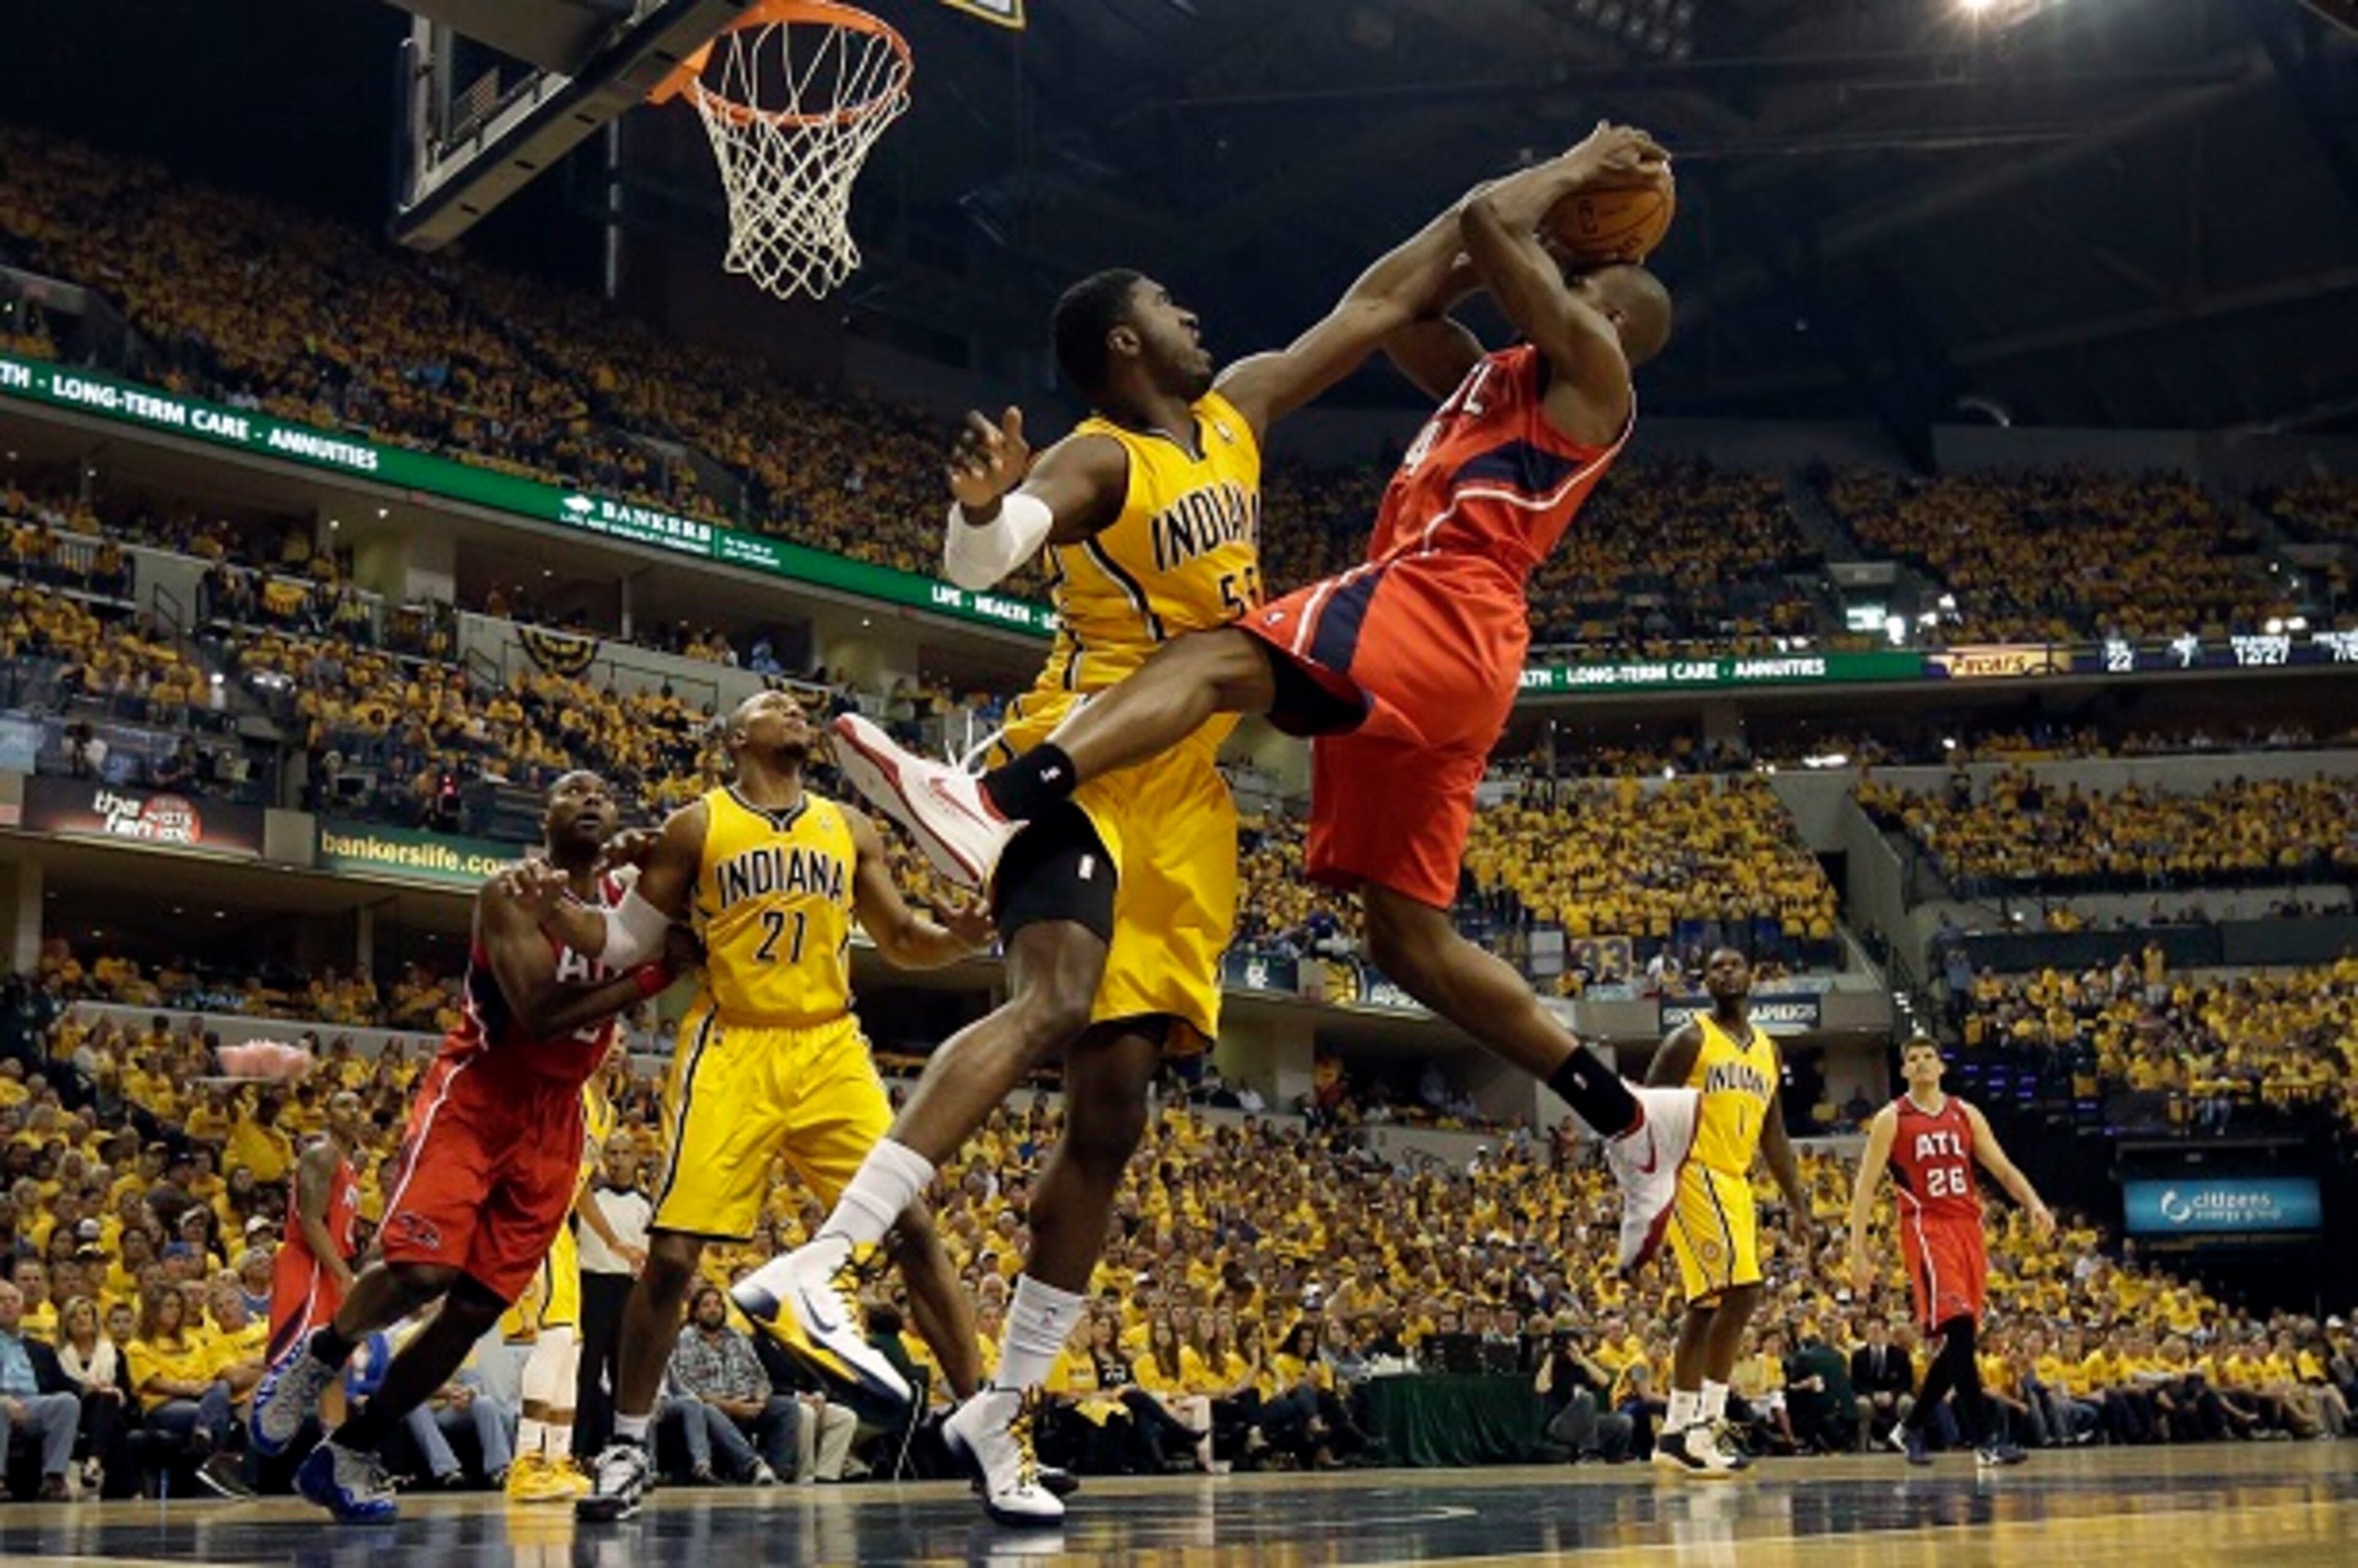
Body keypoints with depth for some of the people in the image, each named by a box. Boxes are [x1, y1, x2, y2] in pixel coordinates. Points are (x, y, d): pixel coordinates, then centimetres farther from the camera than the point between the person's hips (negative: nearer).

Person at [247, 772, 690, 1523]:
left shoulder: (632, 896, 7)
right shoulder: (512, 893, -11)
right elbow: (539, 1013, -23)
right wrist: (653, 975, -25)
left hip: (555, 1120, 5)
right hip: (473, 1097, -5)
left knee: (477, 1309, 1)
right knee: (421, 1269, -22)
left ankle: (349, 1457, 13)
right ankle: (318, 1356, 10)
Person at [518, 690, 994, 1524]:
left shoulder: (850, 828, 12)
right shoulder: (697, 825, 4)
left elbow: (902, 941, 16)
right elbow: (626, 940, 7)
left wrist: (956, 935, -6)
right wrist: (556, 911, -13)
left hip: (830, 1051, 2)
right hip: (730, 1054, -2)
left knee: (914, 1229, -5)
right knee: (671, 1254, -6)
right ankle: (626, 1450, 11)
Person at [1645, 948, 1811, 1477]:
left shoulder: (1767, 1051, 17)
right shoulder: (1691, 1040, -5)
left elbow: (1773, 1136, 21)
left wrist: (1797, 1205, 16)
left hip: (1734, 1184, 8)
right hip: (1694, 1176, -8)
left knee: (1707, 1306, 8)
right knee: (1742, 1291, -19)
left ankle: (1677, 1433, 13)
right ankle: (1707, 1423, -16)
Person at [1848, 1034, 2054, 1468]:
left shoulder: (1967, 1115, 13)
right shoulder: (1891, 1120, 1)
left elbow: (2003, 1168, 10)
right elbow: (1865, 1186, -1)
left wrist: (2034, 1205, -10)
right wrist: (1858, 1252, -9)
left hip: (1968, 1229, 5)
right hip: (1926, 1229, -5)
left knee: (1960, 1342, 6)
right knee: (1958, 1330, -19)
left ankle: (1911, 1428, 23)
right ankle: (1983, 1441, -21)